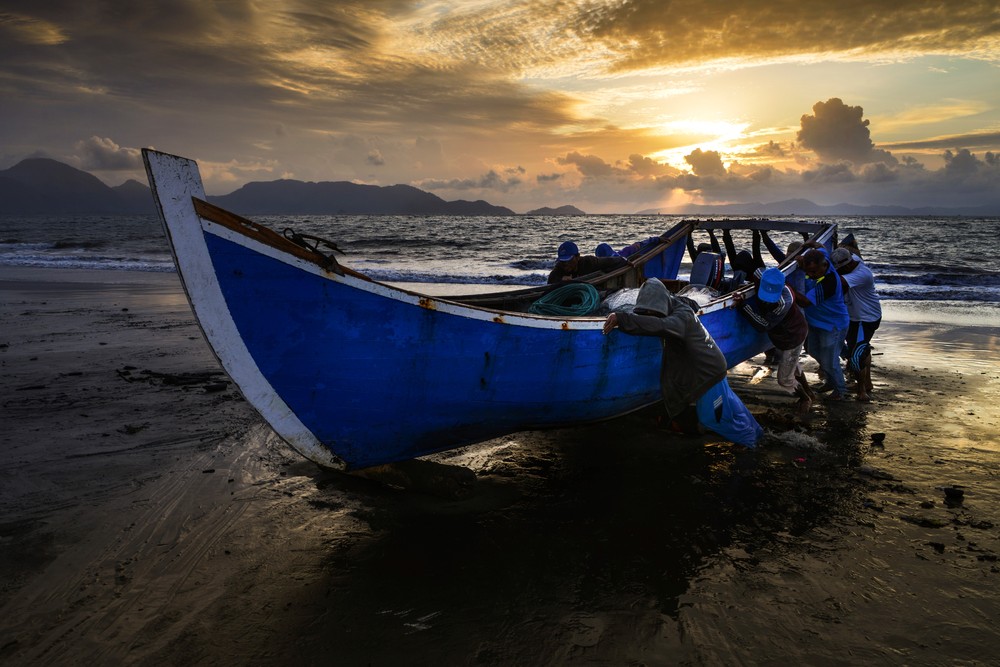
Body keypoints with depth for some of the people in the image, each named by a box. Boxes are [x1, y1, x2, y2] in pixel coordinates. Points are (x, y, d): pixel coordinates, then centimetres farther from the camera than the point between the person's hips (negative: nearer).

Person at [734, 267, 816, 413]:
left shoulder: (784, 303, -42)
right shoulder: (762, 283, -25)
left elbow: (764, 325, -37)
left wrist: (743, 305, -41)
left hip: (792, 339, -8)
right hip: (780, 337, 8)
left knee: (784, 379, 8)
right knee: (791, 366, 31)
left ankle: (806, 398, 39)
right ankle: (809, 393, 56)